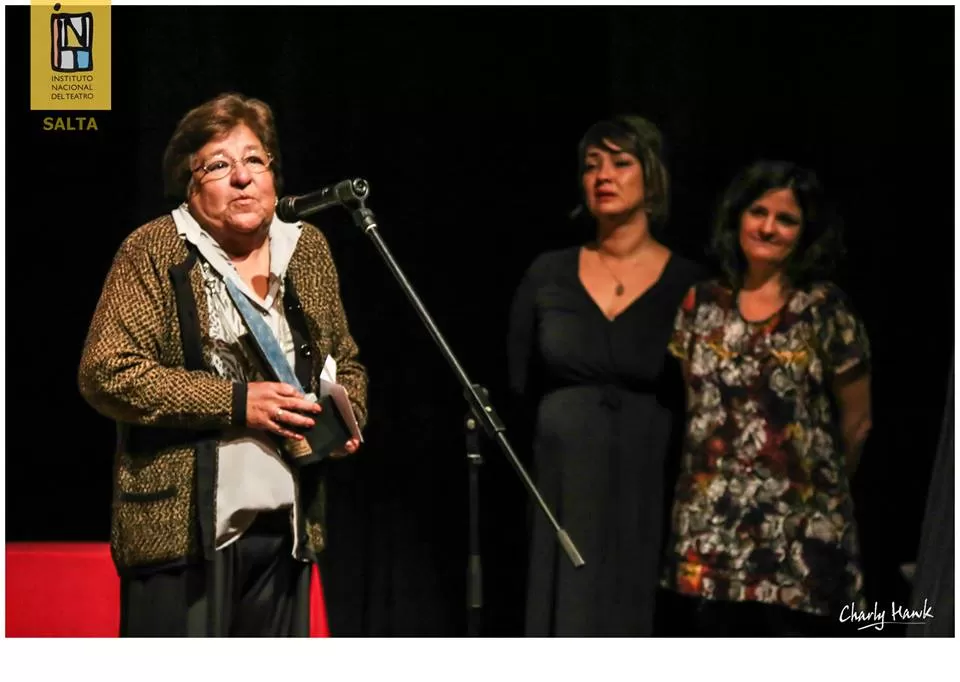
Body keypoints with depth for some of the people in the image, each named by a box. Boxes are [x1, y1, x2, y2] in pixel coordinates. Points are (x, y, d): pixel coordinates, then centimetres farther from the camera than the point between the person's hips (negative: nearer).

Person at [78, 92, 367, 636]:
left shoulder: (308, 249, 13)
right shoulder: (154, 251, -3)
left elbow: (346, 362, 25)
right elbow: (106, 373, -12)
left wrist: (346, 418, 1)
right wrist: (236, 403, -16)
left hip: (287, 525, 6)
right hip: (181, 524, -5)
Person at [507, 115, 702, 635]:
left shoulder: (688, 285, -4)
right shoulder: (549, 276, 4)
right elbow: (522, 379, 17)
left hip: (651, 492, -2)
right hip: (567, 493, 2)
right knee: (570, 630, 0)